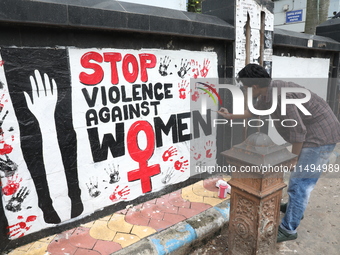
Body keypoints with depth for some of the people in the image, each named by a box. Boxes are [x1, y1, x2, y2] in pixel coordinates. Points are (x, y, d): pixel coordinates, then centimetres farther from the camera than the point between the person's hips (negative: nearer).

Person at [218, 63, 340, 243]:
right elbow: (254, 110, 22)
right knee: (301, 178, 24)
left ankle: (288, 229, 8)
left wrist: (293, 159, -13)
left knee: (299, 182, -5)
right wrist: (230, 116, 30)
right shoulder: (268, 92, 3)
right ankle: (295, 207, 43)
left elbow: (297, 131, -26)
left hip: (320, 137, -10)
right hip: (317, 134, 10)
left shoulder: (279, 96, -29)